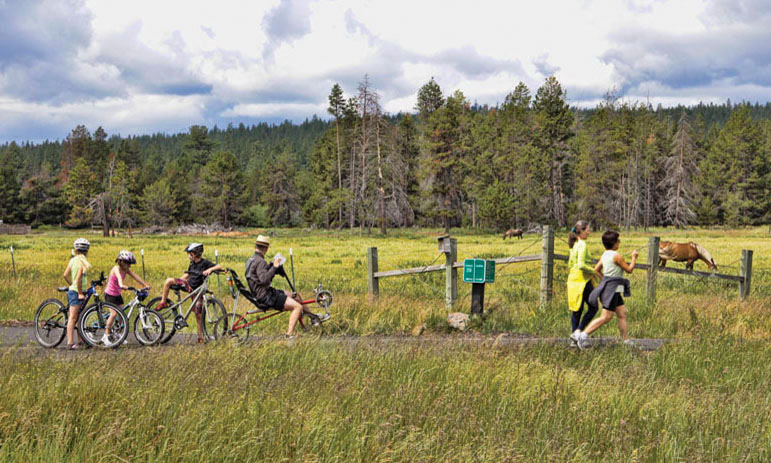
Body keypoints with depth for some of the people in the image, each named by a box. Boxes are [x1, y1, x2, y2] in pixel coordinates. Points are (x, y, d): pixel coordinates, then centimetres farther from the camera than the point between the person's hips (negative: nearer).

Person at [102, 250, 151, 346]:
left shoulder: (126, 270, 0)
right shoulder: (116, 269, -22)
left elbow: (136, 277, -7)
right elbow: (119, 277, -43)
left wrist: (145, 285, -18)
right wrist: (121, 285, -63)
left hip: (118, 294, 7)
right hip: (110, 294, -7)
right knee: (113, 314, -17)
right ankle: (106, 336, -9)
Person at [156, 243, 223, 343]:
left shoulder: (205, 263, -12)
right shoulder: (192, 263, 8)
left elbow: (219, 266, -23)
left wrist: (210, 269, -40)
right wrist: (176, 284, 15)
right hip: (188, 285, 5)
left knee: (198, 314, -4)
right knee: (169, 280, -14)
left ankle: (201, 336, 8)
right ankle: (163, 303, -4)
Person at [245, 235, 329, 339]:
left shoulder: (251, 260, 12)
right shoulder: (260, 261, -21)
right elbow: (264, 280, -33)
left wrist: (271, 266, 16)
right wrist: (274, 267, -28)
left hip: (261, 294, 11)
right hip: (266, 296, -11)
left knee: (293, 295, 23)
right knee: (297, 306, -16)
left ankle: (313, 317, 31)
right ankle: (290, 335, -16)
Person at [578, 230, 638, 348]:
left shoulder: (605, 255, 9)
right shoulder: (616, 256, -16)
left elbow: (596, 270, 13)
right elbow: (629, 269, -7)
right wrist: (634, 257, 7)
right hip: (612, 289, -10)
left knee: (622, 314, 13)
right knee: (606, 317, -9)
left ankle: (626, 340, 17)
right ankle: (584, 334, -11)